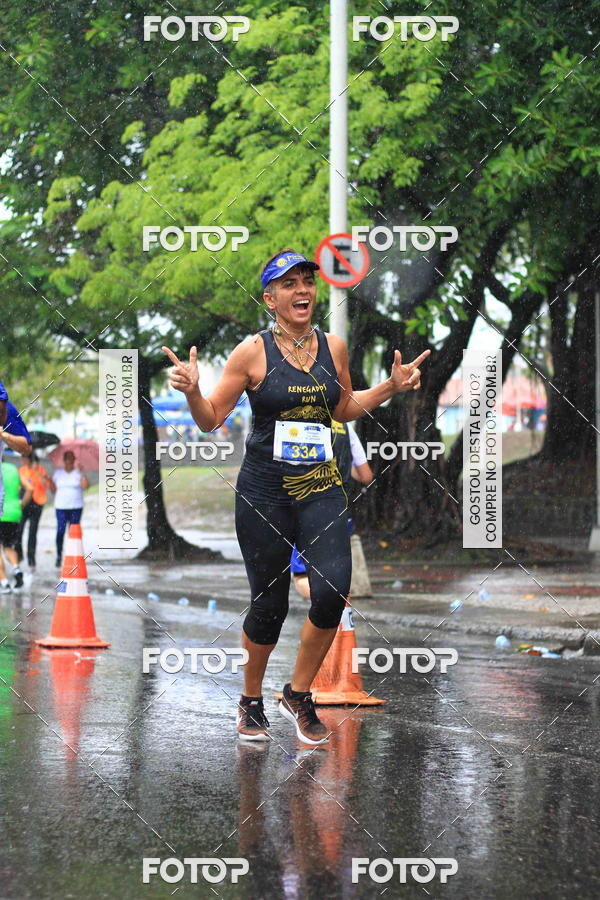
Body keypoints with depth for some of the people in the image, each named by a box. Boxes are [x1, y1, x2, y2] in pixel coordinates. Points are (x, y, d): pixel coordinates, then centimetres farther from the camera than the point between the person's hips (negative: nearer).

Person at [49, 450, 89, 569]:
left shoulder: (79, 473, 5)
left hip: (76, 507, -1)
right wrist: (50, 480, -6)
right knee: (60, 530, -11)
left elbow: (86, 486, -10)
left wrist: (82, 473, -17)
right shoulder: (58, 473, 13)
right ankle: (59, 555, -2)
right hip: (61, 506, 1)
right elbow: (54, 490, 10)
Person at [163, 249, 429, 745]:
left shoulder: (333, 346, 6)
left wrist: (391, 387, 12)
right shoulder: (253, 351, -5)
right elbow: (210, 419, -1)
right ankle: (252, 701, 27)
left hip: (321, 488, 3)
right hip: (265, 491, -3)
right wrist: (192, 391, -20)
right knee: (269, 604, 2)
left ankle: (299, 694, 7)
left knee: (332, 590, -15)